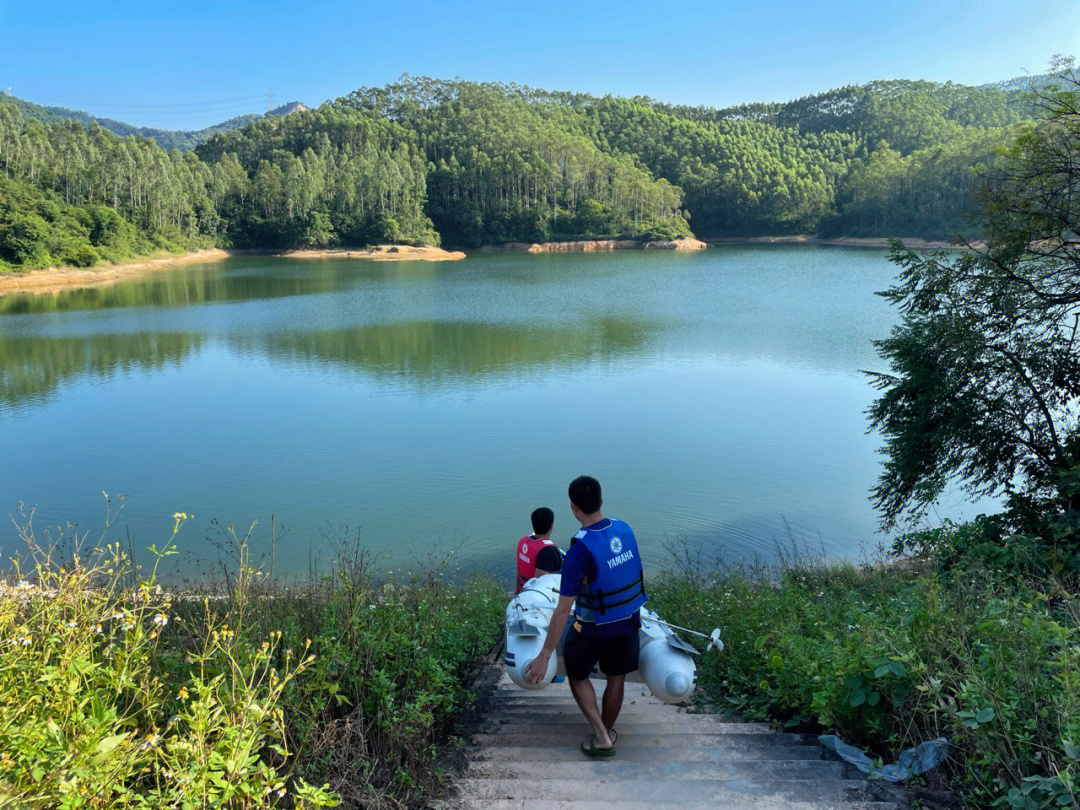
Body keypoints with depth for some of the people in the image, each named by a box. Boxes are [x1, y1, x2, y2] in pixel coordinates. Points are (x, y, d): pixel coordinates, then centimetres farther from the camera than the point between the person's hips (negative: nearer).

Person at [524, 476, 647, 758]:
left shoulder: (579, 551, -29)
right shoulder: (624, 530, -9)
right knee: (616, 679, 22)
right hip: (629, 619, 5)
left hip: (593, 627, -5)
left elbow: (563, 610, -25)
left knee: (577, 674, 20)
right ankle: (607, 730, 42)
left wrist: (544, 656, -18)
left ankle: (601, 738, 17)